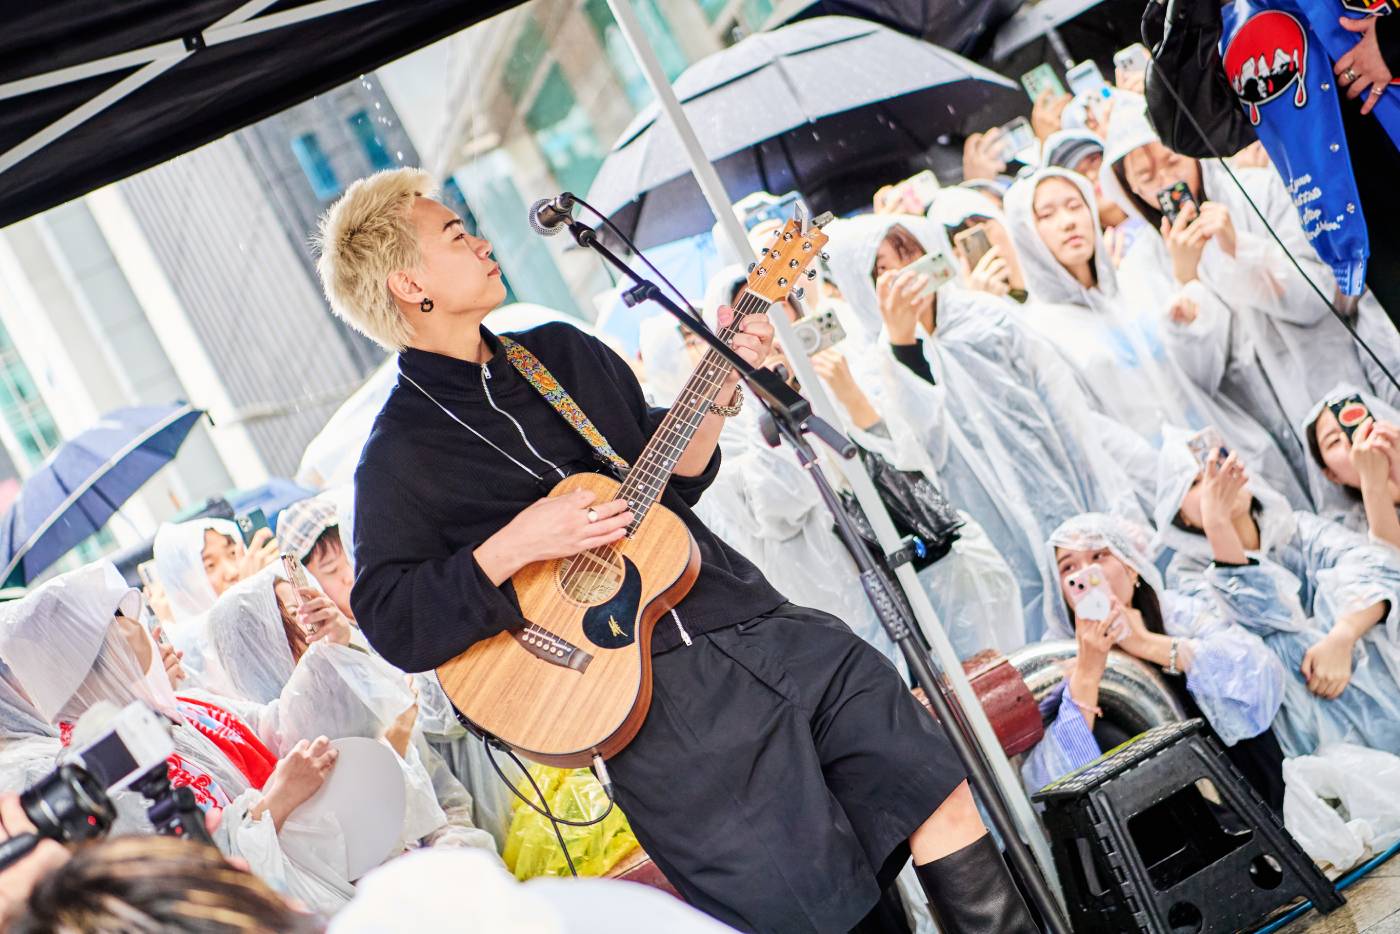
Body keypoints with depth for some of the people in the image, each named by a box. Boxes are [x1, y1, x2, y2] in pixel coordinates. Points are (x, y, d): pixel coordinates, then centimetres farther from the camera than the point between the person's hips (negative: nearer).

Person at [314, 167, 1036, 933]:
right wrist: (515, 546, -19)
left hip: (757, 619, 6)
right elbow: (392, 625, -11)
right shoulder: (400, 459, -3)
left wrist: (718, 392, 6)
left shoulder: (563, 353, 16)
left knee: (947, 808, -2)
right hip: (649, 693, -6)